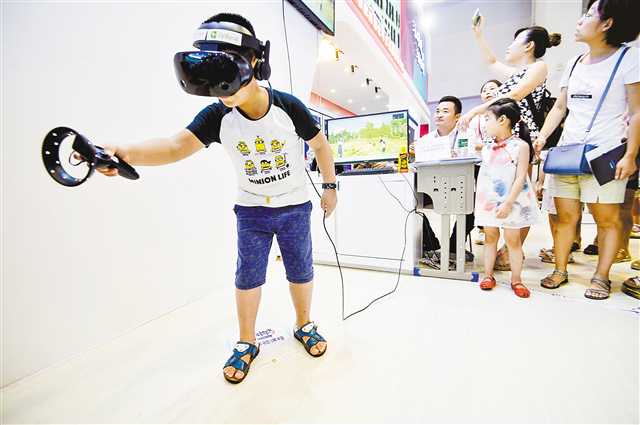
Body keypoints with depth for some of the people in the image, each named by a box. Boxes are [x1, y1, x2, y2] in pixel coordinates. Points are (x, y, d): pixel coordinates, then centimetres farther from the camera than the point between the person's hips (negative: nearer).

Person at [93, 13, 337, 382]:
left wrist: (331, 187, 0)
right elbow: (177, 145, -27)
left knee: (301, 272, 9)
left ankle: (304, 325, 36)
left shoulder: (288, 107, -17)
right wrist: (124, 153, -45)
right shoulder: (216, 116, -13)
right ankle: (247, 343, 28)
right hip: (251, 210, 2)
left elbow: (321, 145, -4)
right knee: (248, 276, 6)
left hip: (295, 208, -1)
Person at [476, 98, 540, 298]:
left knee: (513, 239, 5)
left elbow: (520, 177, -13)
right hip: (489, 201, 4)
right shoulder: (487, 148, 8)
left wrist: (508, 203, -19)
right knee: (490, 237, 10)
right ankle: (488, 275, 21)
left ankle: (516, 279, 18)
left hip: (511, 202, -4)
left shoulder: (520, 146, -7)